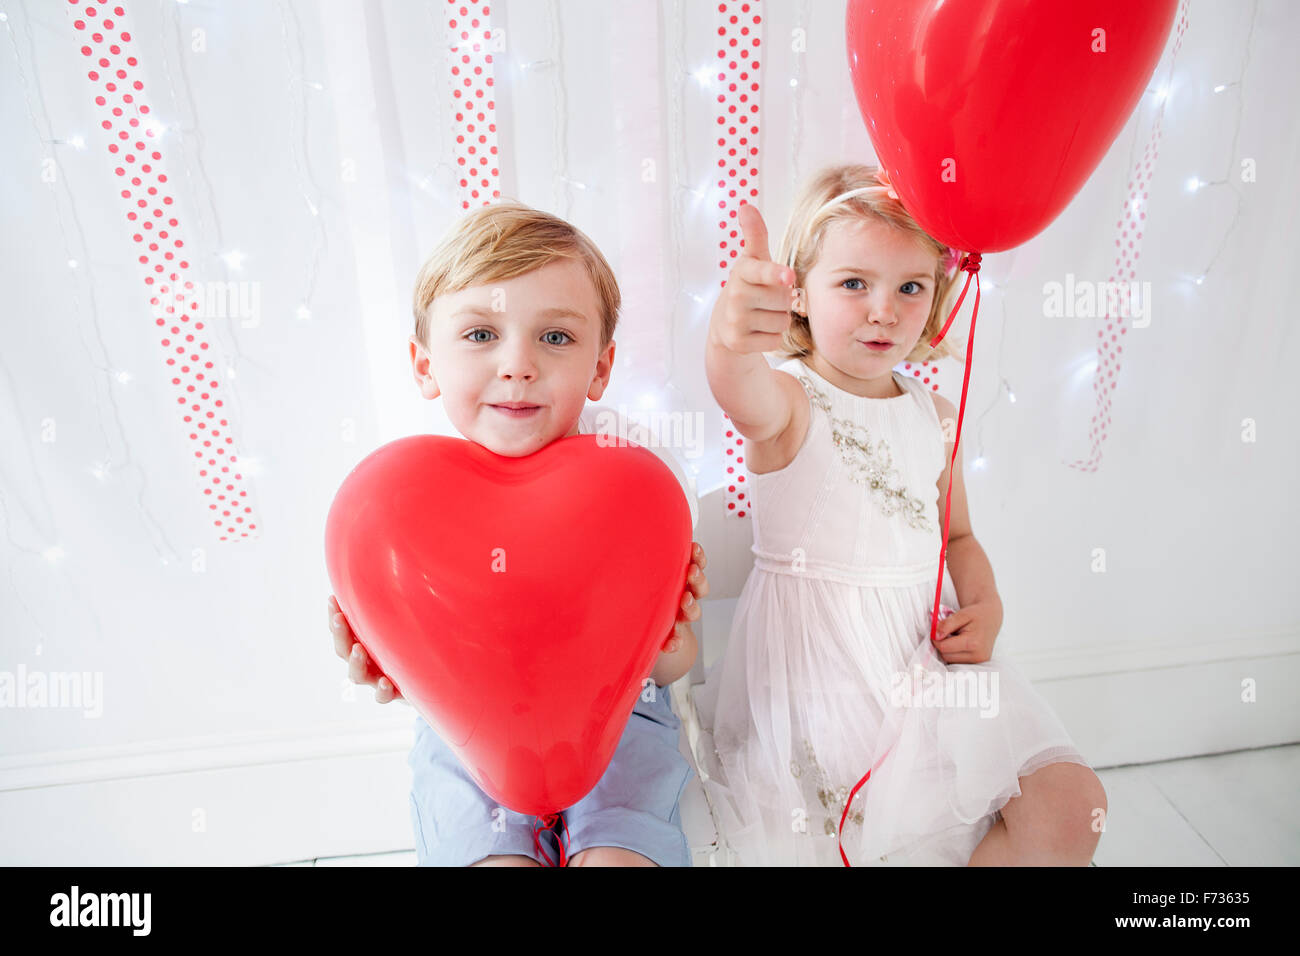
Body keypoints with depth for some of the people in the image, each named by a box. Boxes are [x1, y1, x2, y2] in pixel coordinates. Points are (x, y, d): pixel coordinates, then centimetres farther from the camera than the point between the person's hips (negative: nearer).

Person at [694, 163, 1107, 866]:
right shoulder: (787, 396, -9)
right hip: (816, 664, -5)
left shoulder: (936, 414, 9)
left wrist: (984, 605, 0)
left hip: (927, 648, 5)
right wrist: (732, 340, -60)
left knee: (1071, 811, -4)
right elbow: (745, 396, -36)